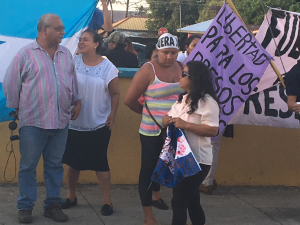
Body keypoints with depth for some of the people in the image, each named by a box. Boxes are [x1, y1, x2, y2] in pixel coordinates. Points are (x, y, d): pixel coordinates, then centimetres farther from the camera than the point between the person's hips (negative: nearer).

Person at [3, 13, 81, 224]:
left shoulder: (66, 54, 10)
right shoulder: (25, 54, -4)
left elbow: (73, 81, 23)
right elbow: (10, 84, 1)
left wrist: (77, 101, 17)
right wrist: (17, 107, 5)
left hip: (61, 121, 4)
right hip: (33, 121, -4)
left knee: (55, 165, 10)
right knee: (28, 165, 3)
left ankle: (53, 204, 20)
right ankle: (25, 207, 14)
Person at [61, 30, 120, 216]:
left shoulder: (108, 67, -4)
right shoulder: (72, 62, 2)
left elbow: (115, 93, 0)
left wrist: (113, 114, -8)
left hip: (99, 125, -3)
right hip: (74, 123, 3)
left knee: (100, 163, -1)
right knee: (73, 161, 11)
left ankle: (107, 201, 9)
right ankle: (71, 197, 28)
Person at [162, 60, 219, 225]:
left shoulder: (206, 102, -16)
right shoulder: (183, 98, 12)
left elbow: (213, 131, -23)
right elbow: (167, 118, 17)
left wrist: (185, 125, -26)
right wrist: (167, 121, -8)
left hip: (197, 161, -9)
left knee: (179, 201, -6)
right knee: (191, 200, 18)